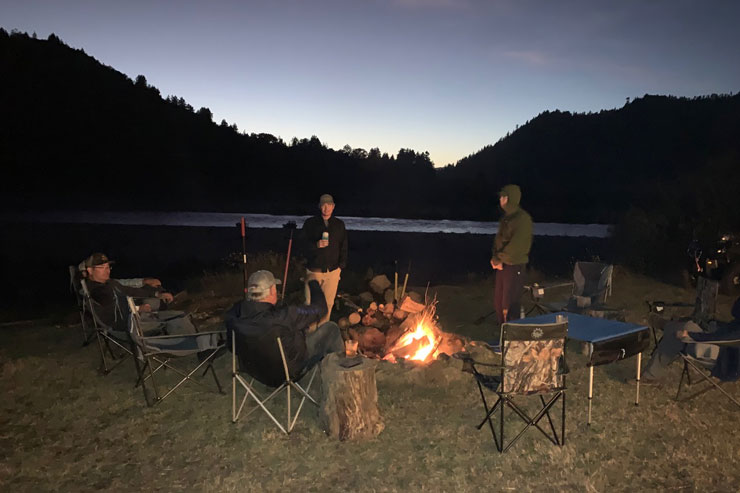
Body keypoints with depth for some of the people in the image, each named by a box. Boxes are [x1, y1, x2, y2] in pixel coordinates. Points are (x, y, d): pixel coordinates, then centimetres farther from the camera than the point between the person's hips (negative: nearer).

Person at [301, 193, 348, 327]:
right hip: (314, 270, -2)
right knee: (311, 303, -2)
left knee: (328, 303, 5)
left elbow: (343, 247, 13)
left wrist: (341, 265, 5)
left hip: (333, 270, 2)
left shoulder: (339, 225, 10)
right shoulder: (310, 223, 2)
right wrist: (316, 245, -21)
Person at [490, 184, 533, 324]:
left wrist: (499, 259, -13)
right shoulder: (505, 217, 14)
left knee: (509, 305, -5)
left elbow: (516, 245, -20)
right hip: (502, 265, 9)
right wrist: (495, 257, 1)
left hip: (515, 266, -8)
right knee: (498, 302, 15)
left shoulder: (523, 218, -13)